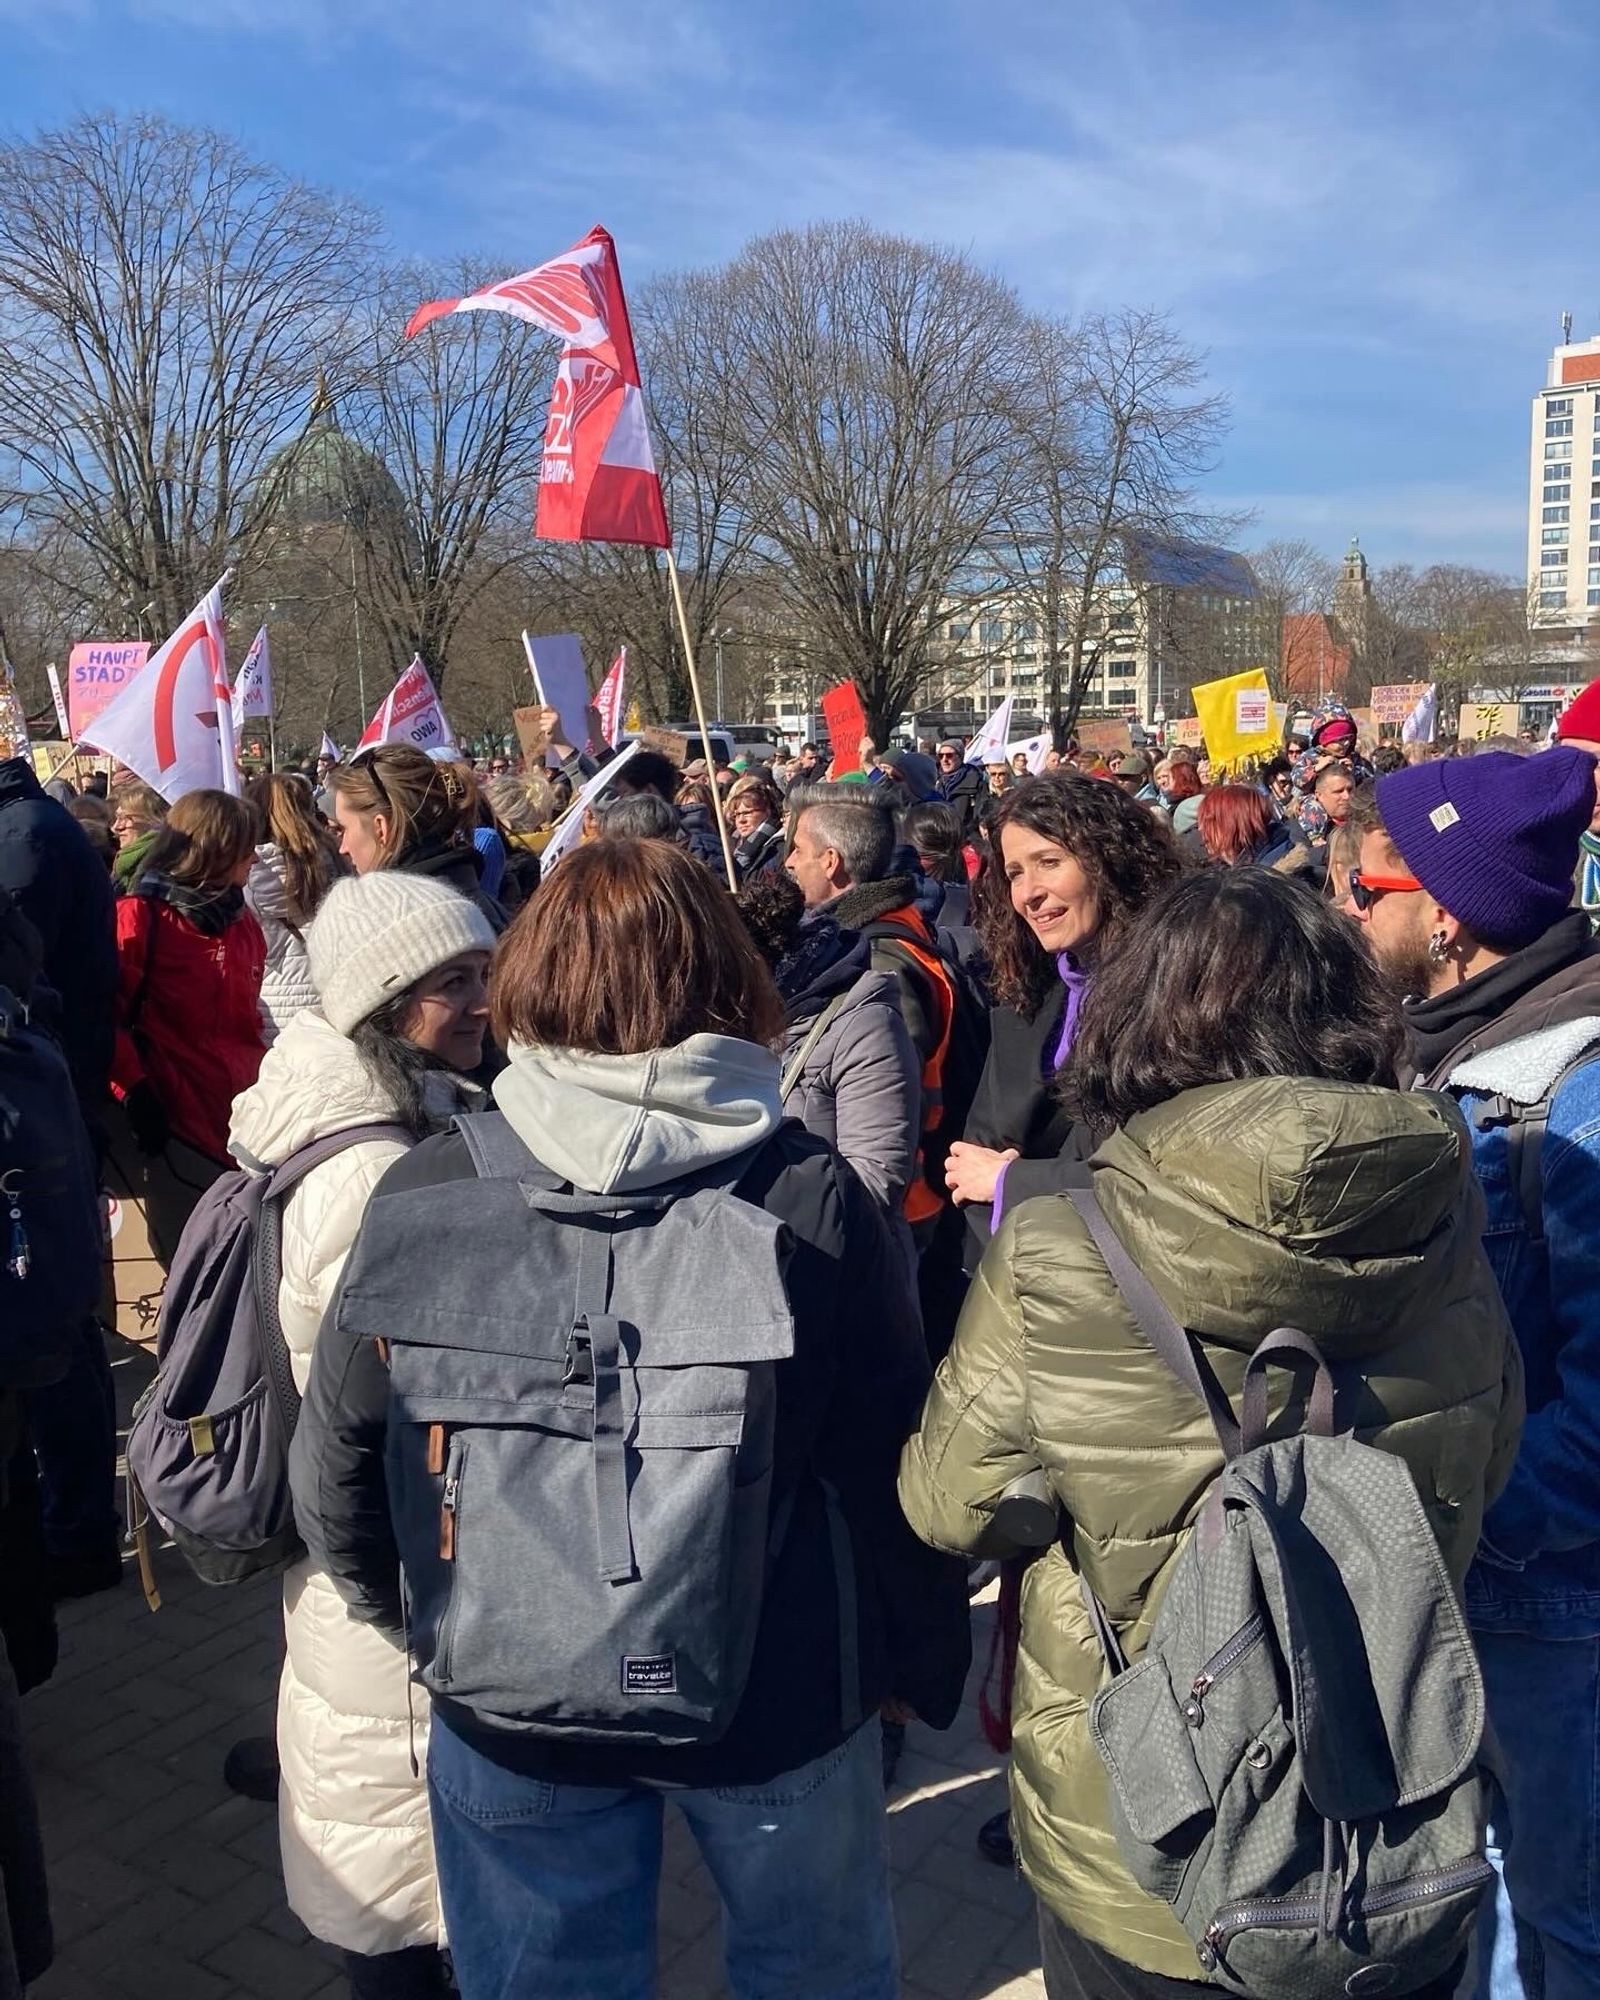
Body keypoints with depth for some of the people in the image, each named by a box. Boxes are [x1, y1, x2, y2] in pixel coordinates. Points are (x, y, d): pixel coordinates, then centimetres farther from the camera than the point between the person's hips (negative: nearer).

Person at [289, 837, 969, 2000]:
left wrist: (393, 1607, 15)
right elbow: (893, 1465, -13)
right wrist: (931, 1663, 5)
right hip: (778, 1693, 0)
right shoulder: (809, 1195, -20)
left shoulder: (424, 1194, -17)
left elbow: (337, 1458, -5)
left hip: (508, 1698, 1)